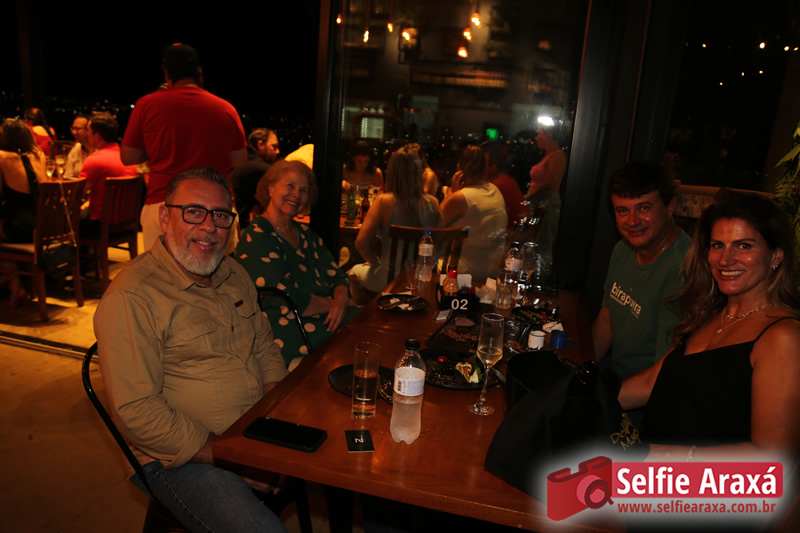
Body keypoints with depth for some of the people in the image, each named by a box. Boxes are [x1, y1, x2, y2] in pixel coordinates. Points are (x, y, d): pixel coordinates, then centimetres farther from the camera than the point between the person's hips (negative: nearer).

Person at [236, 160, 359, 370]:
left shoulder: (306, 235, 18)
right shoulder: (256, 238, -8)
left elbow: (337, 276, 14)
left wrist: (341, 300, -9)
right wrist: (331, 304, -6)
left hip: (330, 319, 9)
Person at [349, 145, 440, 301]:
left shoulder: (384, 201, -18)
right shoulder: (433, 202, -8)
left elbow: (361, 243, -17)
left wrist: (375, 261, 0)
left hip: (389, 281, -4)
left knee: (355, 272, 29)